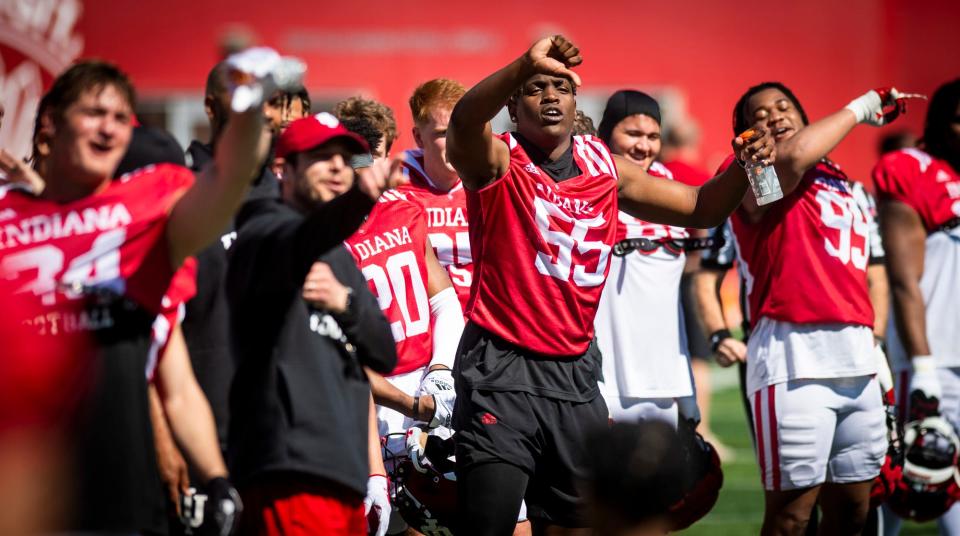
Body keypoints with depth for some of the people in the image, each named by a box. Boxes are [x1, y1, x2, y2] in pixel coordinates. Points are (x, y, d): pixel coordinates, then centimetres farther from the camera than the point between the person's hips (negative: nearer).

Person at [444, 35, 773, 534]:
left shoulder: (603, 166, 10)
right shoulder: (497, 161, -6)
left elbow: (699, 209, 16)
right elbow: (463, 123, -30)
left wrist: (742, 168, -5)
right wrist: (526, 66, -47)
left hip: (574, 373, 6)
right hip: (501, 369, -6)